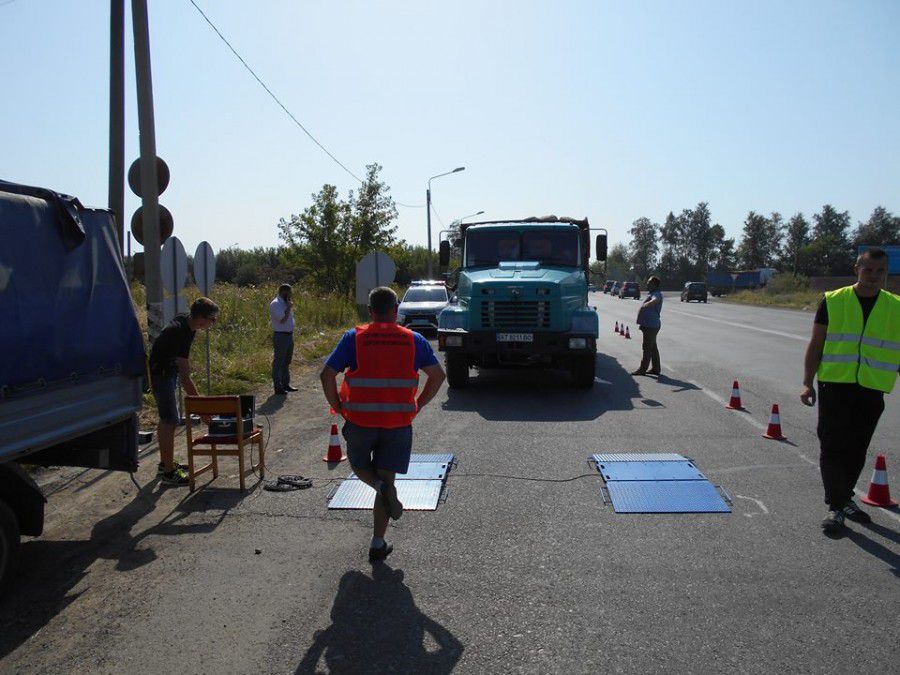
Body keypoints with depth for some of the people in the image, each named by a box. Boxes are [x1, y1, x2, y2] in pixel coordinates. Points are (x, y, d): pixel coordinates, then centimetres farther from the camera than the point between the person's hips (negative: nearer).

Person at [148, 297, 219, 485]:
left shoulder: (185, 321, -4)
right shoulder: (180, 333, -33)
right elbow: (185, 379, -34)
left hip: (168, 370, 10)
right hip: (161, 374, -10)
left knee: (166, 420, 17)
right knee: (170, 421, -9)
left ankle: (165, 463, 28)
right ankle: (168, 472, -2)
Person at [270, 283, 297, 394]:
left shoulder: (286, 303, 15)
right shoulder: (275, 304, -13)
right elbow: (282, 319, -22)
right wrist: (289, 307, -15)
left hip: (289, 335, 9)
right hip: (280, 336, -9)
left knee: (286, 362, 16)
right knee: (278, 362, -3)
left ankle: (286, 384, 25)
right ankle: (278, 386, 1)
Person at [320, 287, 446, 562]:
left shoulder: (354, 338, -2)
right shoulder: (413, 340, 3)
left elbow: (327, 375, -8)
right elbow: (438, 376, 4)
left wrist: (338, 407, 4)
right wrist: (418, 405, 12)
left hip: (360, 419, -1)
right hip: (399, 422, 1)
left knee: (360, 466, 24)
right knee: (386, 476, 11)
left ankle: (382, 486, -8)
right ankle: (378, 545, 11)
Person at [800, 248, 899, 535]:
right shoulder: (833, 301, -1)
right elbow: (815, 344, 2)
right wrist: (807, 383, -5)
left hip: (872, 390, 2)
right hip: (834, 385, -2)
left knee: (857, 451, 12)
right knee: (832, 447, -3)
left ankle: (845, 498, 30)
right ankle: (836, 507, 5)